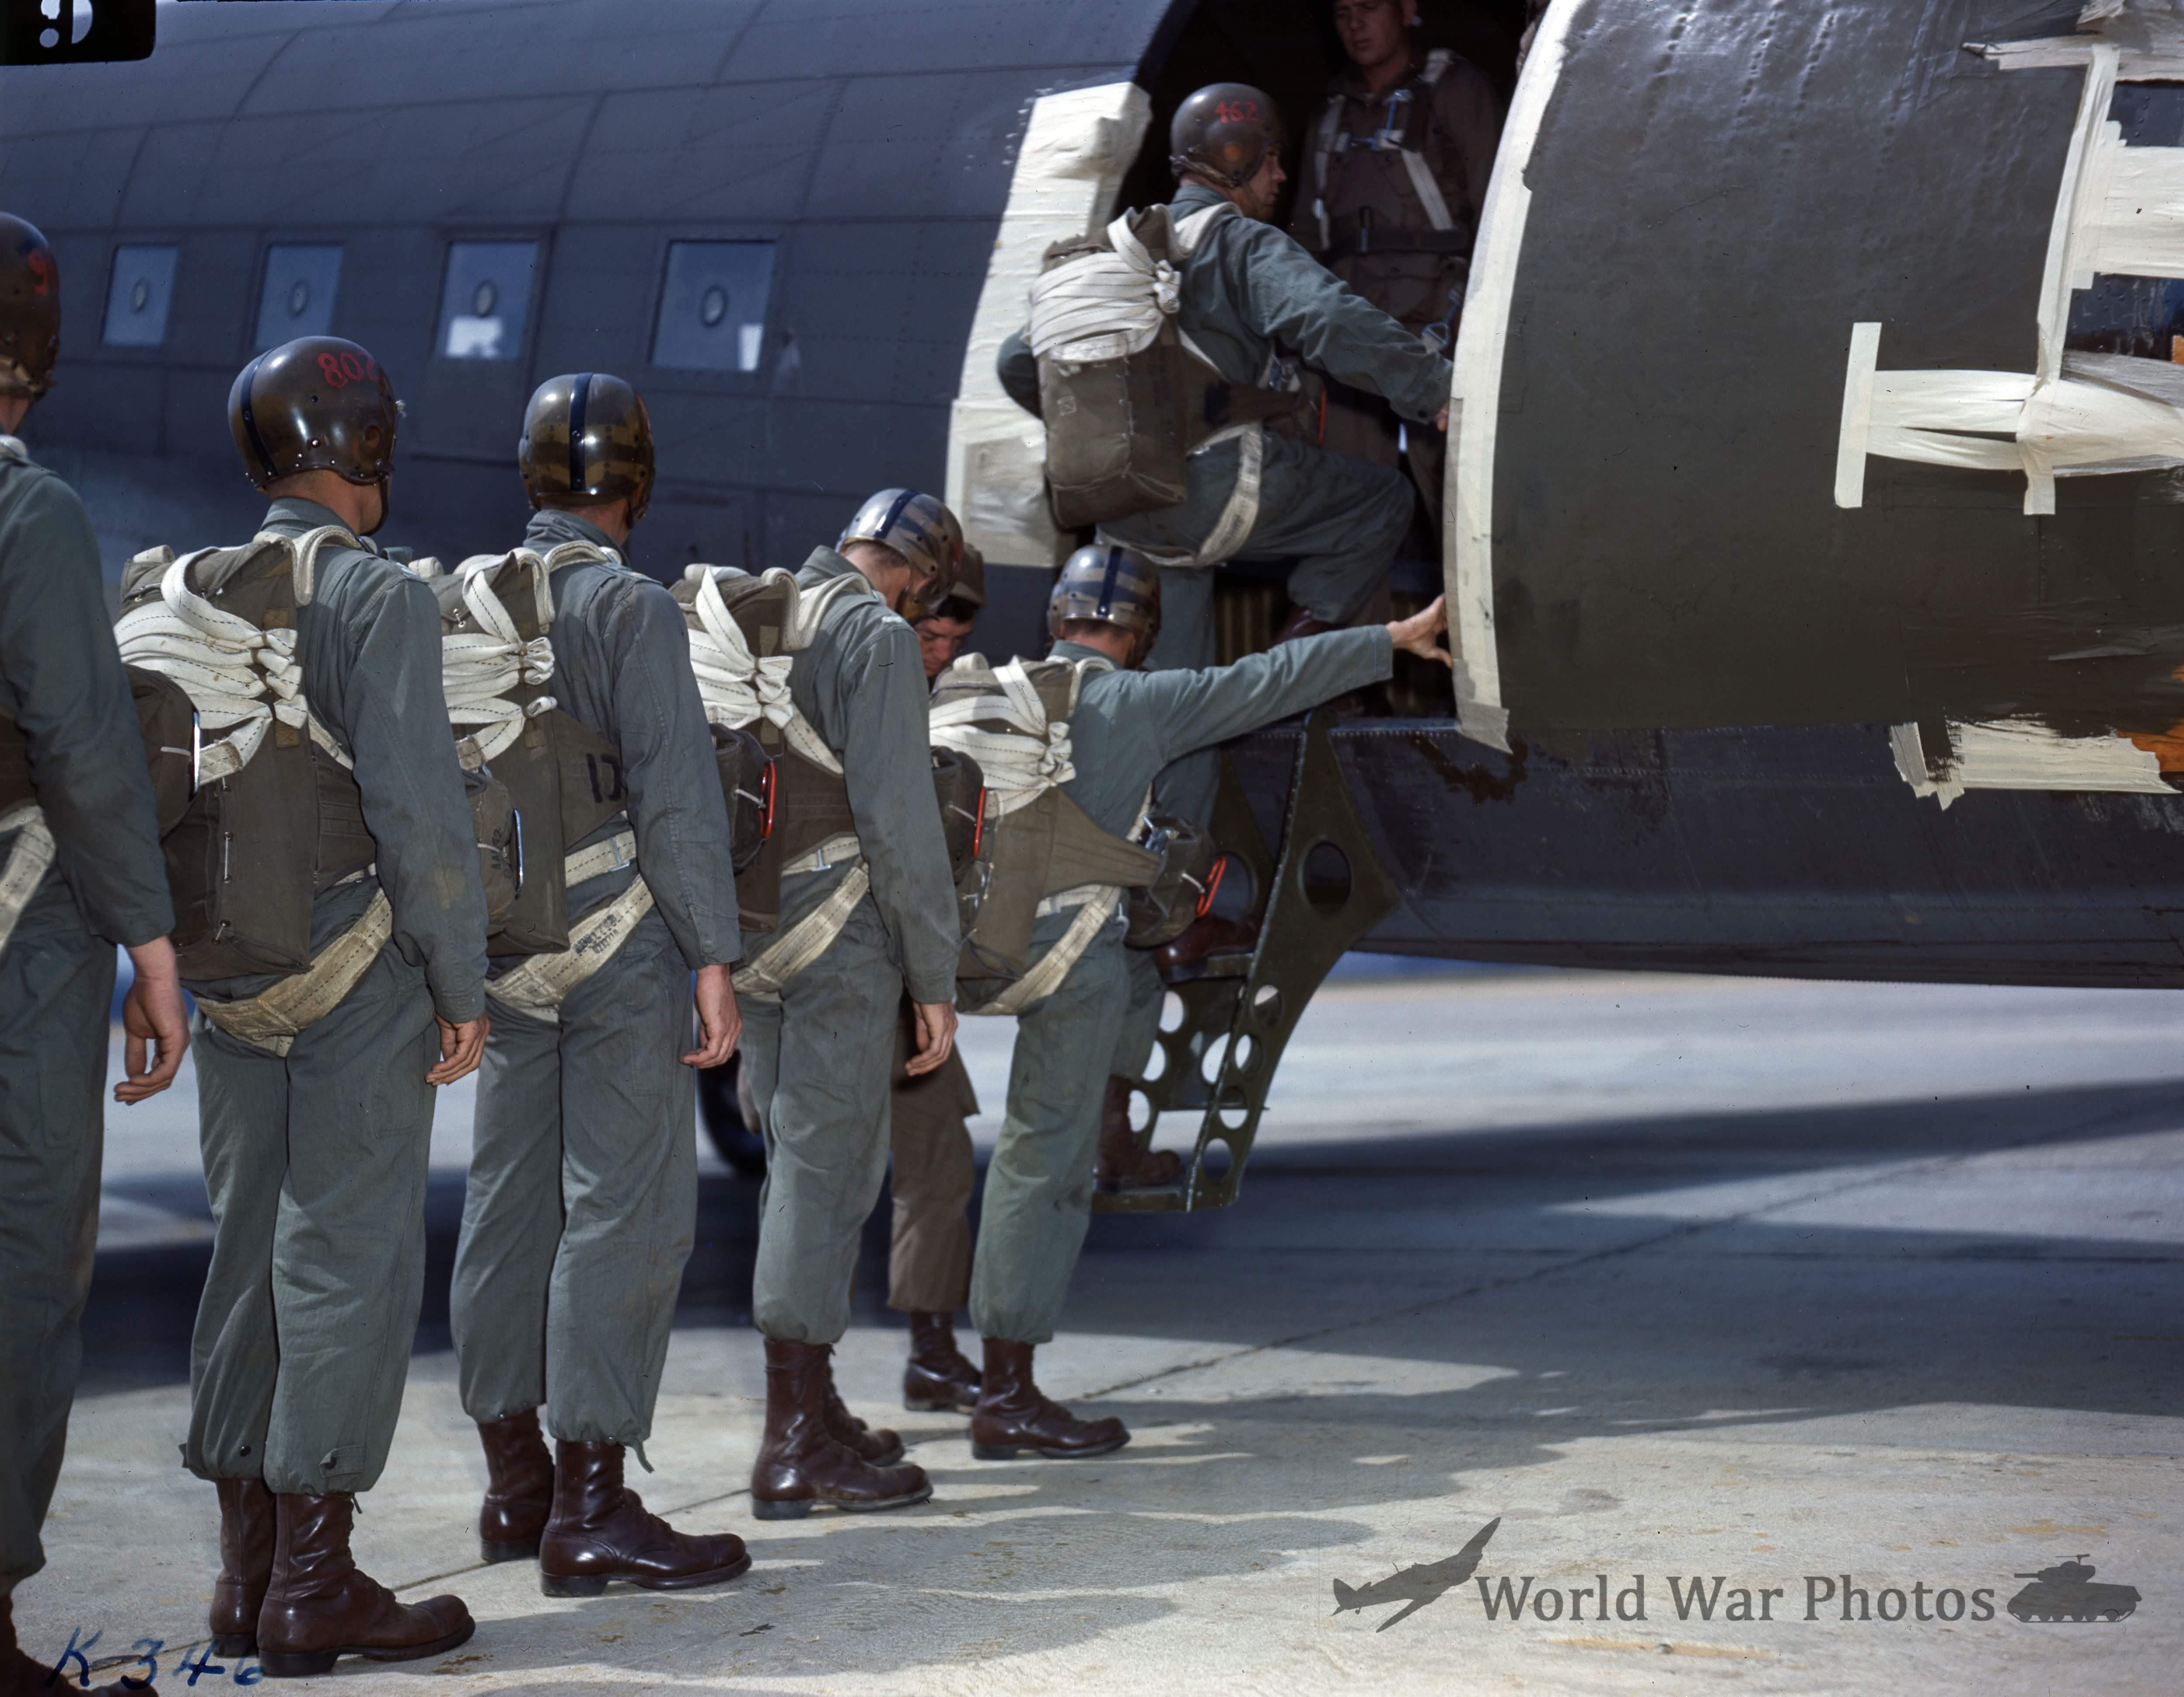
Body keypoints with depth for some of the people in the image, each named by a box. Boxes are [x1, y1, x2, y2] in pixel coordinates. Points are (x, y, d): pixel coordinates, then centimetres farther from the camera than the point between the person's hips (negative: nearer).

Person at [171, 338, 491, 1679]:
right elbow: (415, 802, -16)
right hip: (357, 966, -7)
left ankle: (247, 1572, 17)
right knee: (349, 1259, -3)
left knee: (250, 1254, 12)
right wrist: (463, 986, -11)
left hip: (233, 972, 7)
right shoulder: (377, 596, -11)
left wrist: (179, 957, 17)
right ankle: (313, 1585, -2)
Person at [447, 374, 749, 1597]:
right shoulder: (632, 607, -11)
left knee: (510, 1204, 11)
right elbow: (674, 792, -16)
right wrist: (714, 956, -13)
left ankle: (517, 1485, 19)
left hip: (505, 942, 7)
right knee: (626, 1209, -6)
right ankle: (590, 1511, -9)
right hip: (619, 943, -7)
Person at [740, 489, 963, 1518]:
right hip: (838, 934, -8)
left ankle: (809, 1414, 24)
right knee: (825, 1167, -5)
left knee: (800, 1165, 17)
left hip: (751, 931, 8)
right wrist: (934, 979, -11)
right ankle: (797, 1445, -4)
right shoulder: (877, 636, -10)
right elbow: (899, 821, -16)